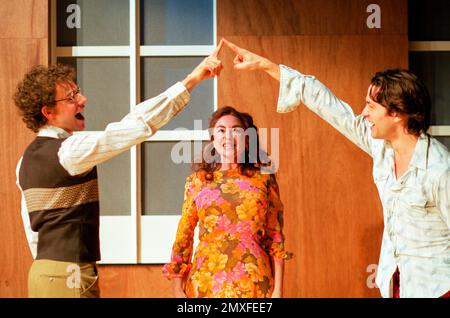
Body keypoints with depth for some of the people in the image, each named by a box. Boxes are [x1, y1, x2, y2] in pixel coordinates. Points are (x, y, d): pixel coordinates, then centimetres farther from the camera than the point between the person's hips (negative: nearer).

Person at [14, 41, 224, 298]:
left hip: (42, 272, 9)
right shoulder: (68, 150, -16)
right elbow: (134, 126, -23)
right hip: (71, 276, -9)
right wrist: (193, 79, -23)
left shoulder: (29, 159, 12)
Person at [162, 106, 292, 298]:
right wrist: (177, 289, 1)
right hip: (207, 281, 0)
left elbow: (275, 238, 4)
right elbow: (183, 237, 6)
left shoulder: (263, 180, 4)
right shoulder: (197, 181, 5)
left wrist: (278, 290, 0)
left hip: (253, 283, 0)